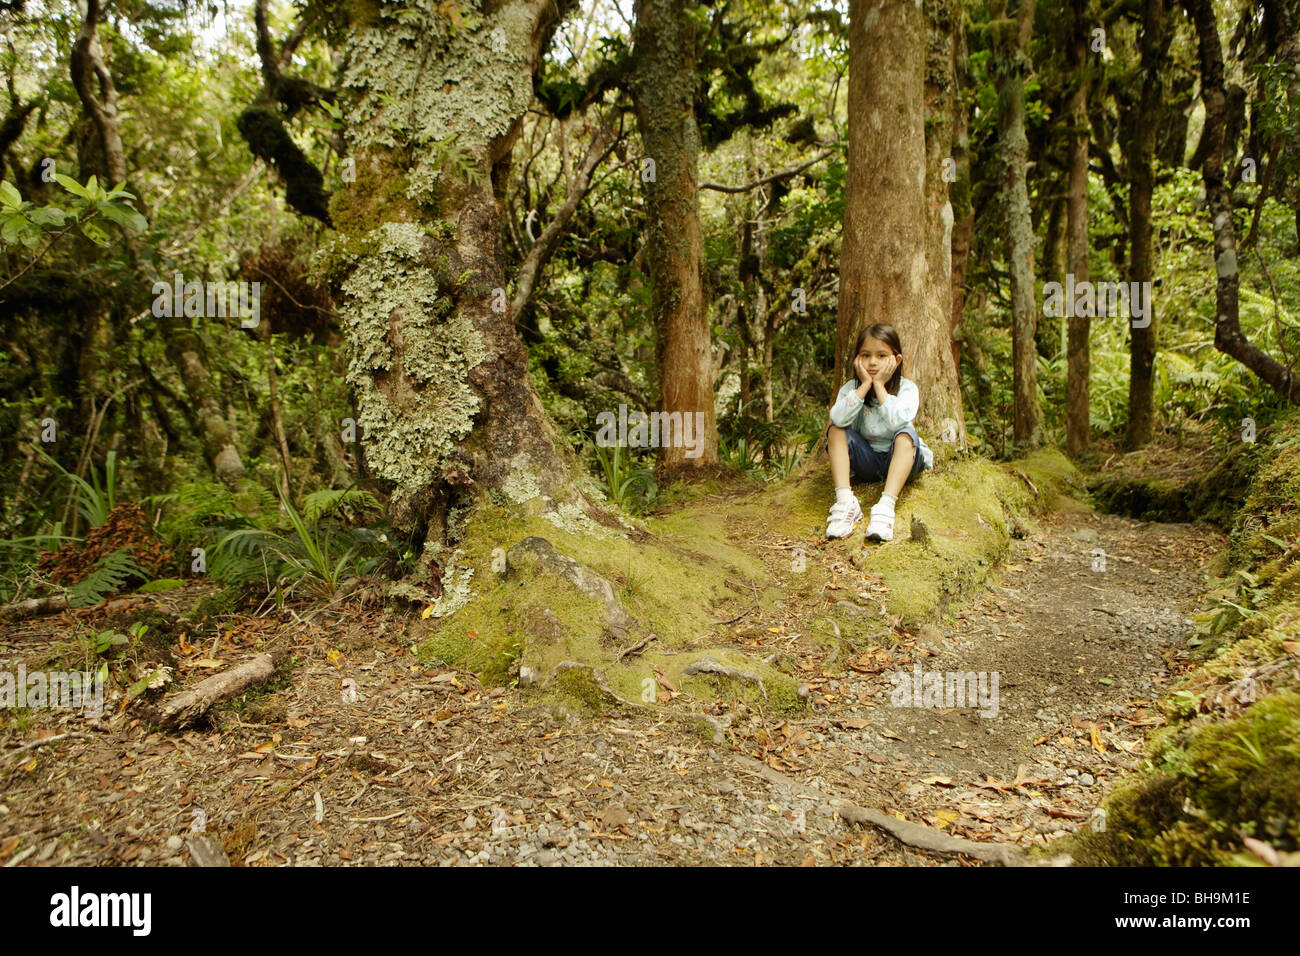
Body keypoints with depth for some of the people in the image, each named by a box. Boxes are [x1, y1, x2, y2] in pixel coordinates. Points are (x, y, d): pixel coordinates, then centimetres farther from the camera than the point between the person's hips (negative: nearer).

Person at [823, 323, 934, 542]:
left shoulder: (907, 388, -10)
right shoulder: (851, 388, -4)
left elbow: (897, 421, -31)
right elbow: (839, 418, -26)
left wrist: (879, 385, -23)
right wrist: (865, 385, -24)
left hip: (899, 459, -2)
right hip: (865, 461, 2)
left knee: (906, 433, -32)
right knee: (835, 430, -20)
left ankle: (886, 505, -46)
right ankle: (844, 501, -33)